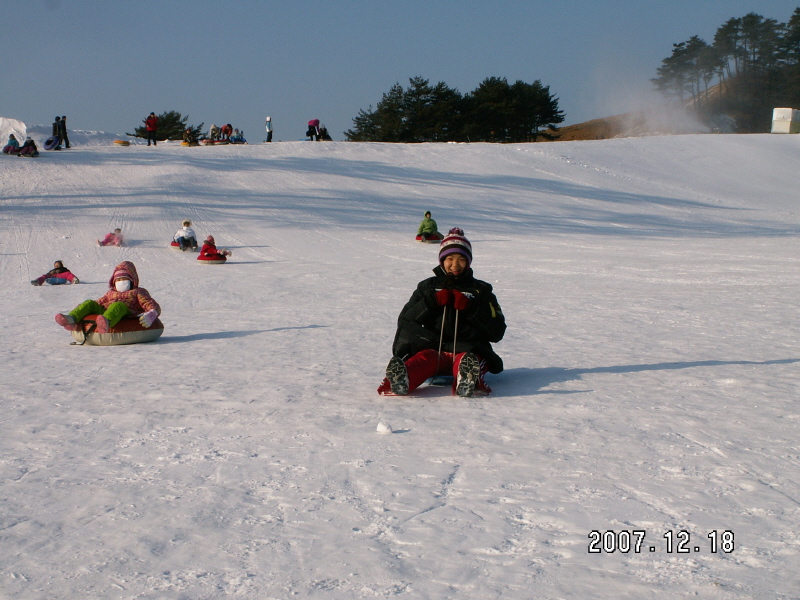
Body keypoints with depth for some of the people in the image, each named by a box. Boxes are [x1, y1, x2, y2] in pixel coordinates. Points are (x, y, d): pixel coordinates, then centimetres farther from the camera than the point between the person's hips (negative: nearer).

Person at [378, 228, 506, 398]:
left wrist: (470, 308, -4)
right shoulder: (428, 286, 25)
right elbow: (404, 321, 11)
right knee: (425, 358, -36)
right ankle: (400, 381, -69)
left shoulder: (481, 290, 22)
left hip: (468, 348, 0)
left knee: (467, 360, -38)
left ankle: (468, 381, -73)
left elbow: (497, 332, 10)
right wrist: (433, 301, -3)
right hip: (433, 348, 0)